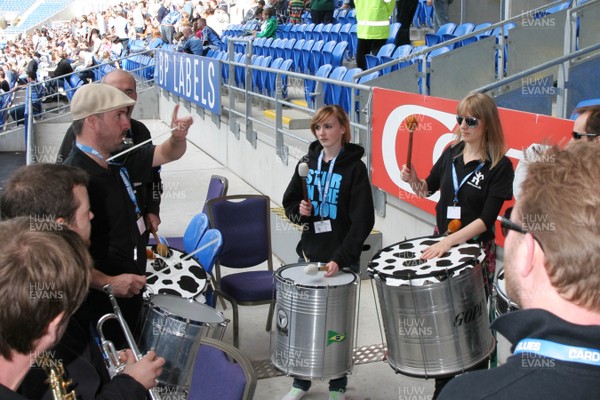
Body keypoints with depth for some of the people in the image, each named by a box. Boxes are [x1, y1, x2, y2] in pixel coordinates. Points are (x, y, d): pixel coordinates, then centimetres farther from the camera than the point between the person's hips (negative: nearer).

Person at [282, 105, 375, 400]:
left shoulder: (354, 167, -10)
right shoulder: (308, 162, 4)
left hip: (342, 259, -4)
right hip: (310, 254, 4)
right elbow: (289, 202, 14)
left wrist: (340, 259, -23)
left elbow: (362, 221, -15)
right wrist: (299, 211, -10)